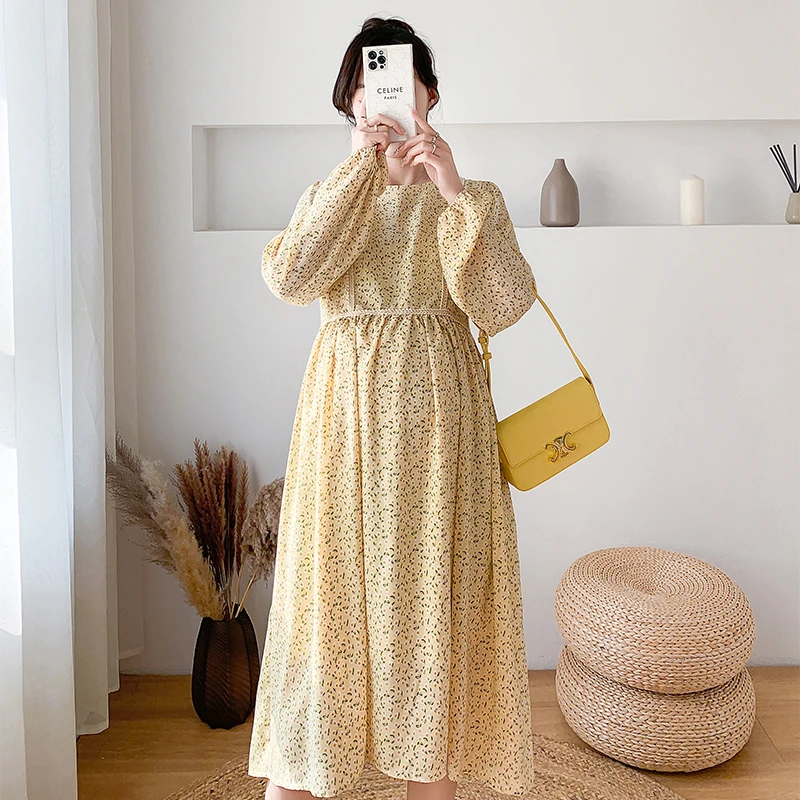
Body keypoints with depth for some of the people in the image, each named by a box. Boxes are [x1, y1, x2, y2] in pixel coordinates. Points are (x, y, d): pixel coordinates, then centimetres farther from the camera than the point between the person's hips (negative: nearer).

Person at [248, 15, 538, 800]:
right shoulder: (327, 196, 12)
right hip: (346, 409, 1)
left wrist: (456, 192, -15)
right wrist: (361, 165, -10)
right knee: (331, 587, 2)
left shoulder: (471, 198, 8)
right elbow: (288, 276, -9)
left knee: (429, 587, 2)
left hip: (435, 413, -1)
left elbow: (503, 306, -8)